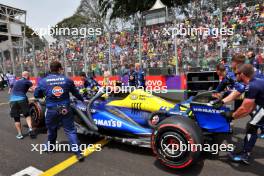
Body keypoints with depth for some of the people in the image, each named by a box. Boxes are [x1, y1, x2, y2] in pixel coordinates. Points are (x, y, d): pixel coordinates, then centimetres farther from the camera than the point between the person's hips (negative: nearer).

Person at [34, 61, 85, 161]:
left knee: (51, 130, 23)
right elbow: (75, 93, 12)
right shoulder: (67, 80, 1)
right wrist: (82, 99, 30)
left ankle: (49, 147, 47)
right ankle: (78, 153, 1)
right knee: (71, 131, 5)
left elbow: (36, 95, 10)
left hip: (51, 110, 1)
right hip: (65, 109, -1)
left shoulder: (43, 81, 0)